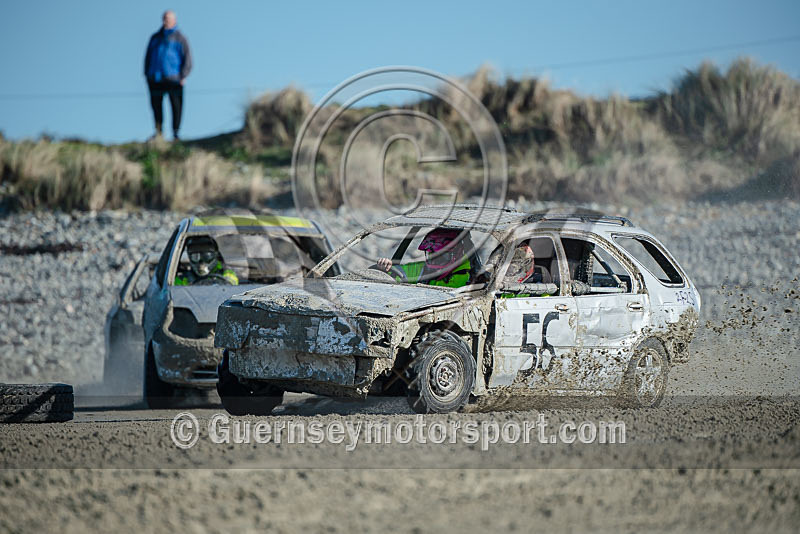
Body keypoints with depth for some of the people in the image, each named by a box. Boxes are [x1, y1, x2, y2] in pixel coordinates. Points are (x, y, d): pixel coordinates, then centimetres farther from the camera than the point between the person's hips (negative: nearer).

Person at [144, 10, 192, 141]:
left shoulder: (179, 38, 5)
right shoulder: (155, 38, 17)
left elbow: (187, 58, 2)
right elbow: (148, 56, 23)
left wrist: (183, 76, -9)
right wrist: (147, 74, 12)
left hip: (173, 79, -4)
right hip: (155, 78, 4)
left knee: (176, 106, -4)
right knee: (156, 104, 1)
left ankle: (175, 133, 1)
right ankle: (158, 132, 8)